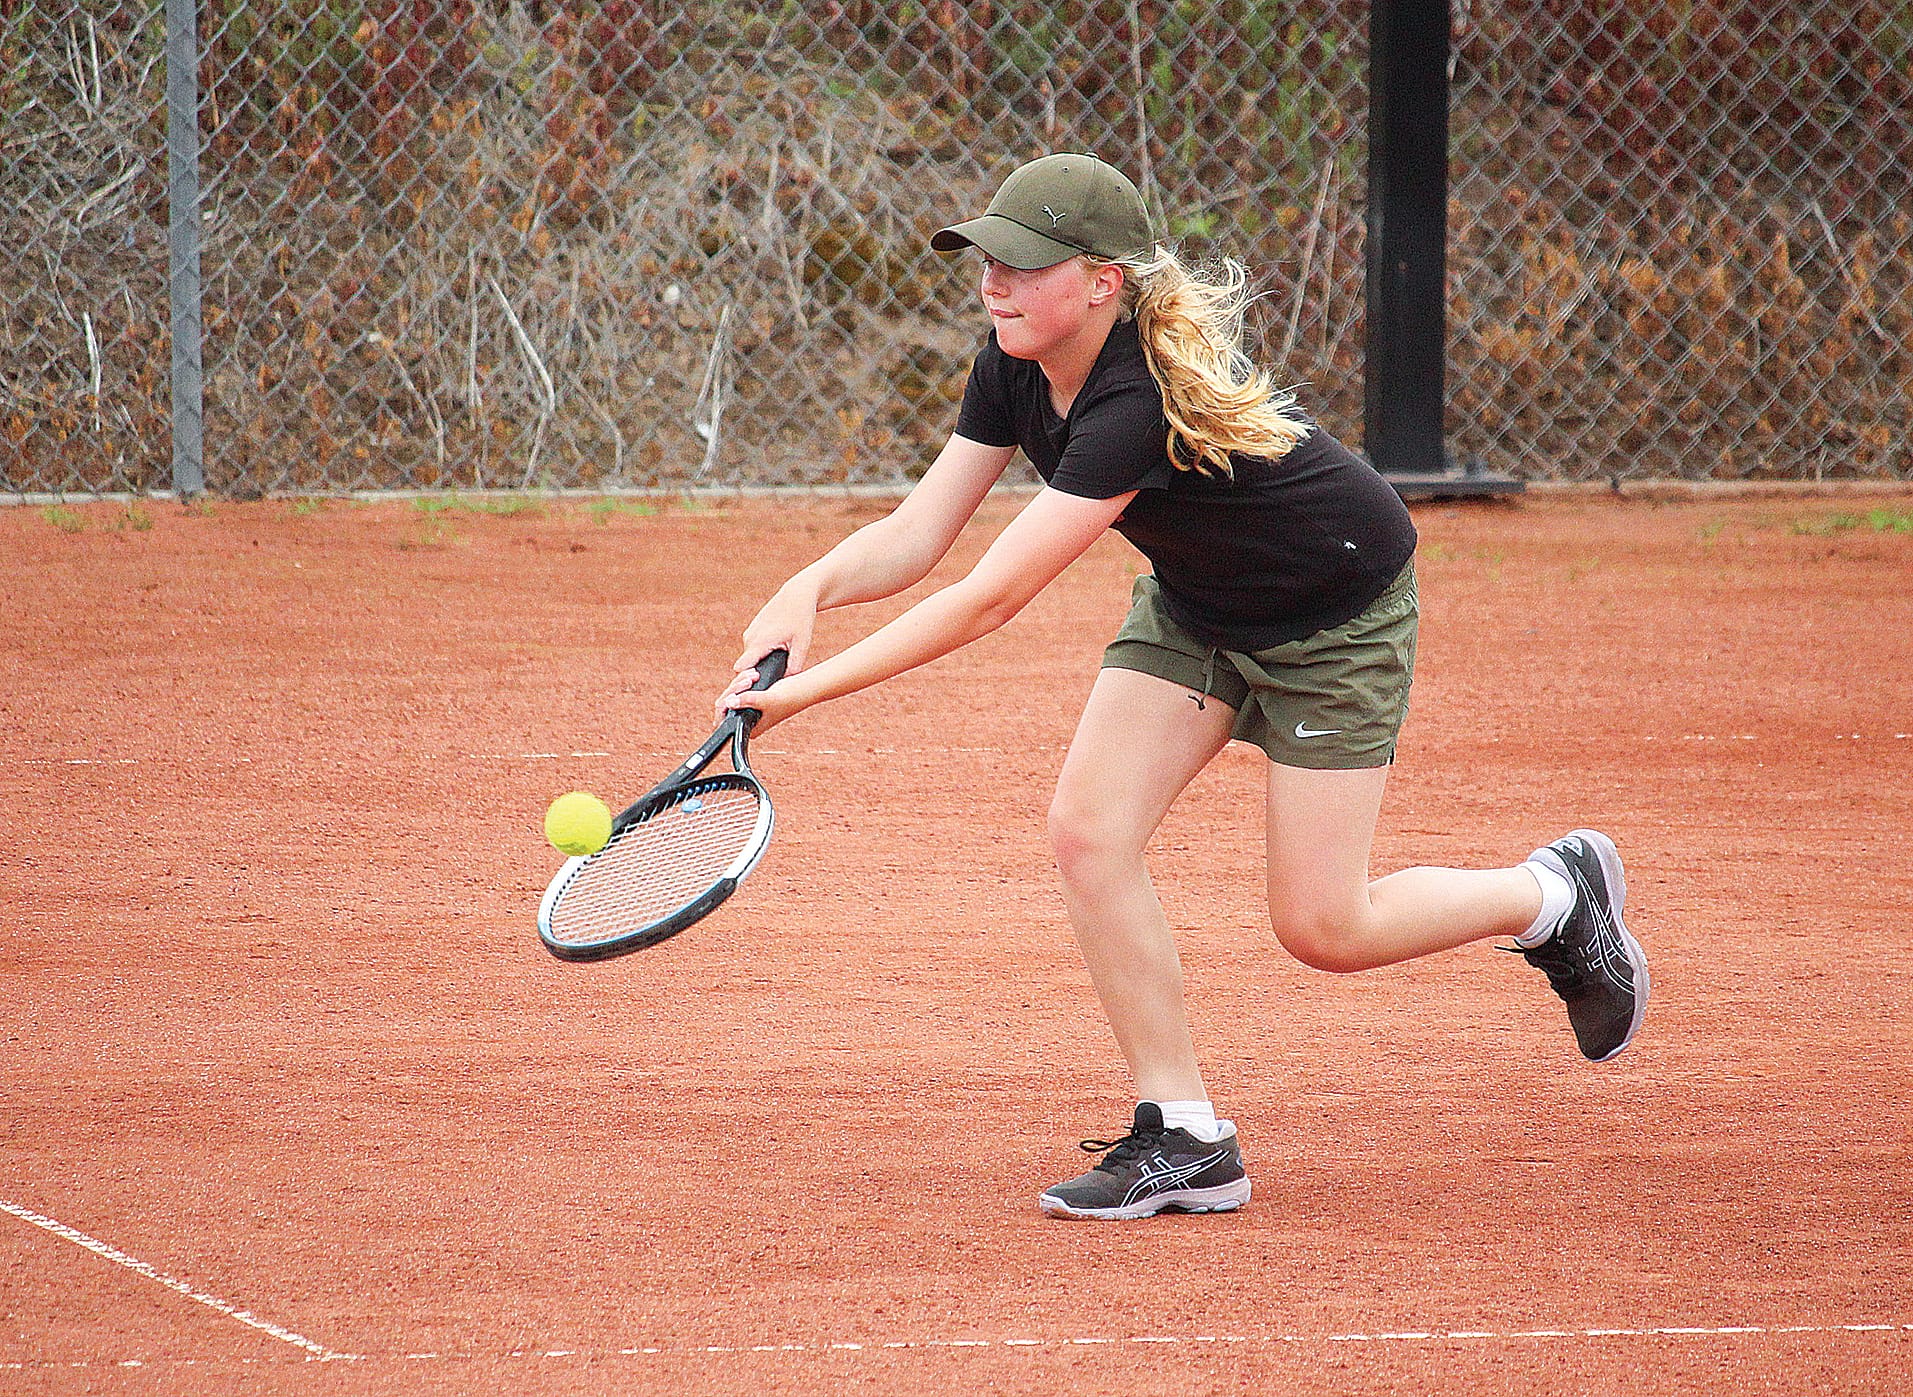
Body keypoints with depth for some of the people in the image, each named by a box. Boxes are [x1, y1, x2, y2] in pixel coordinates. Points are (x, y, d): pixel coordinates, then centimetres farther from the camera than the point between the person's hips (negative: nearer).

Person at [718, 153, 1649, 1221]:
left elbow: (989, 601, -40)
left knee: (1322, 929, -5)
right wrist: (812, 589, -33)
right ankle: (1186, 1140, -3)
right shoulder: (1016, 369, -14)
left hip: (1338, 611, -7)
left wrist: (810, 689, -41)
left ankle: (1558, 895, 22)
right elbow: (919, 535, -12)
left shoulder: (1139, 404, -38)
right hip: (1198, 601, 8)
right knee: (1090, 832, -12)